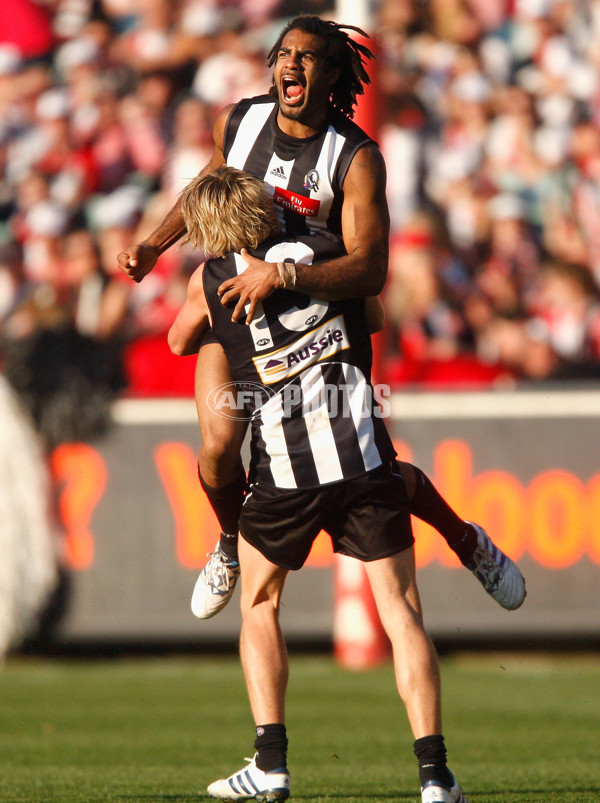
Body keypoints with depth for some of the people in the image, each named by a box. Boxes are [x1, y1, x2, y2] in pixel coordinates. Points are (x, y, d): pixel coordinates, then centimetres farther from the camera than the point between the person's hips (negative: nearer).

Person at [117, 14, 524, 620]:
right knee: (218, 449, -16)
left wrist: (280, 276, -45)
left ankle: (466, 540, 28)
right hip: (233, 298, 3)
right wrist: (154, 246, 7)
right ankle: (232, 543, 17)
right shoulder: (238, 121, -9)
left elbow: (370, 270, -34)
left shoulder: (357, 157, -24)